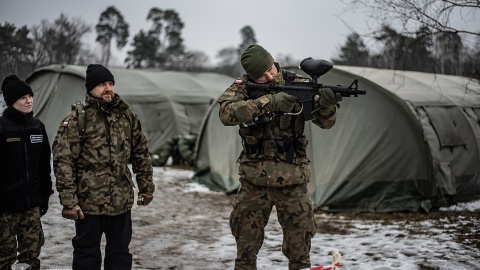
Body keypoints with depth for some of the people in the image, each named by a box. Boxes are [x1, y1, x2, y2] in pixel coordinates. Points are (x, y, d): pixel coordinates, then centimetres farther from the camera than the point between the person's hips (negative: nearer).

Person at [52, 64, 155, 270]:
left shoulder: (128, 116, 7)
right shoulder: (76, 120, -9)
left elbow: (141, 154, 14)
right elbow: (63, 162, -13)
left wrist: (146, 187, 13)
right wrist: (68, 201, -17)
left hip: (122, 201, 5)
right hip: (89, 201, -5)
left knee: (120, 251, 15)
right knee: (87, 252, 6)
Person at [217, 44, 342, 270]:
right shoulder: (243, 87, -5)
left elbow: (325, 122, -6)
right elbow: (226, 114, -24)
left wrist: (326, 103, -29)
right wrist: (268, 101, -32)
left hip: (292, 182, 0)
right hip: (254, 181, 0)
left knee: (299, 249, 6)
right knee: (246, 247, 11)